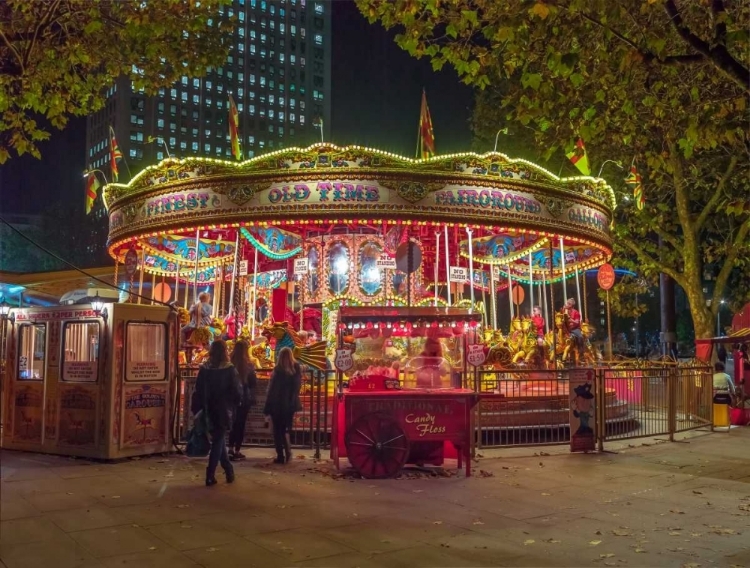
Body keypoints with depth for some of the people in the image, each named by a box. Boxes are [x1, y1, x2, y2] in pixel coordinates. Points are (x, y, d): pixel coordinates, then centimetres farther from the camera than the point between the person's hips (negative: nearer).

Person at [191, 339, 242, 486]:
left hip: (209, 412, 4)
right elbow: (237, 392, -11)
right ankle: (210, 475, -2)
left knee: (218, 441, 18)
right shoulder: (230, 370, -11)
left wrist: (196, 410, 8)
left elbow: (198, 392, 2)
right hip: (223, 412, -4)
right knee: (218, 442, 3)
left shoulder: (204, 369, 0)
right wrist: (233, 405, 8)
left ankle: (229, 470, 26)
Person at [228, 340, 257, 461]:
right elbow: (254, 383, -2)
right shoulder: (248, 364, -10)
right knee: (241, 424, 4)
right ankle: (237, 451, 4)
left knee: (234, 423, 15)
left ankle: (231, 449, 11)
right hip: (245, 397, -3)